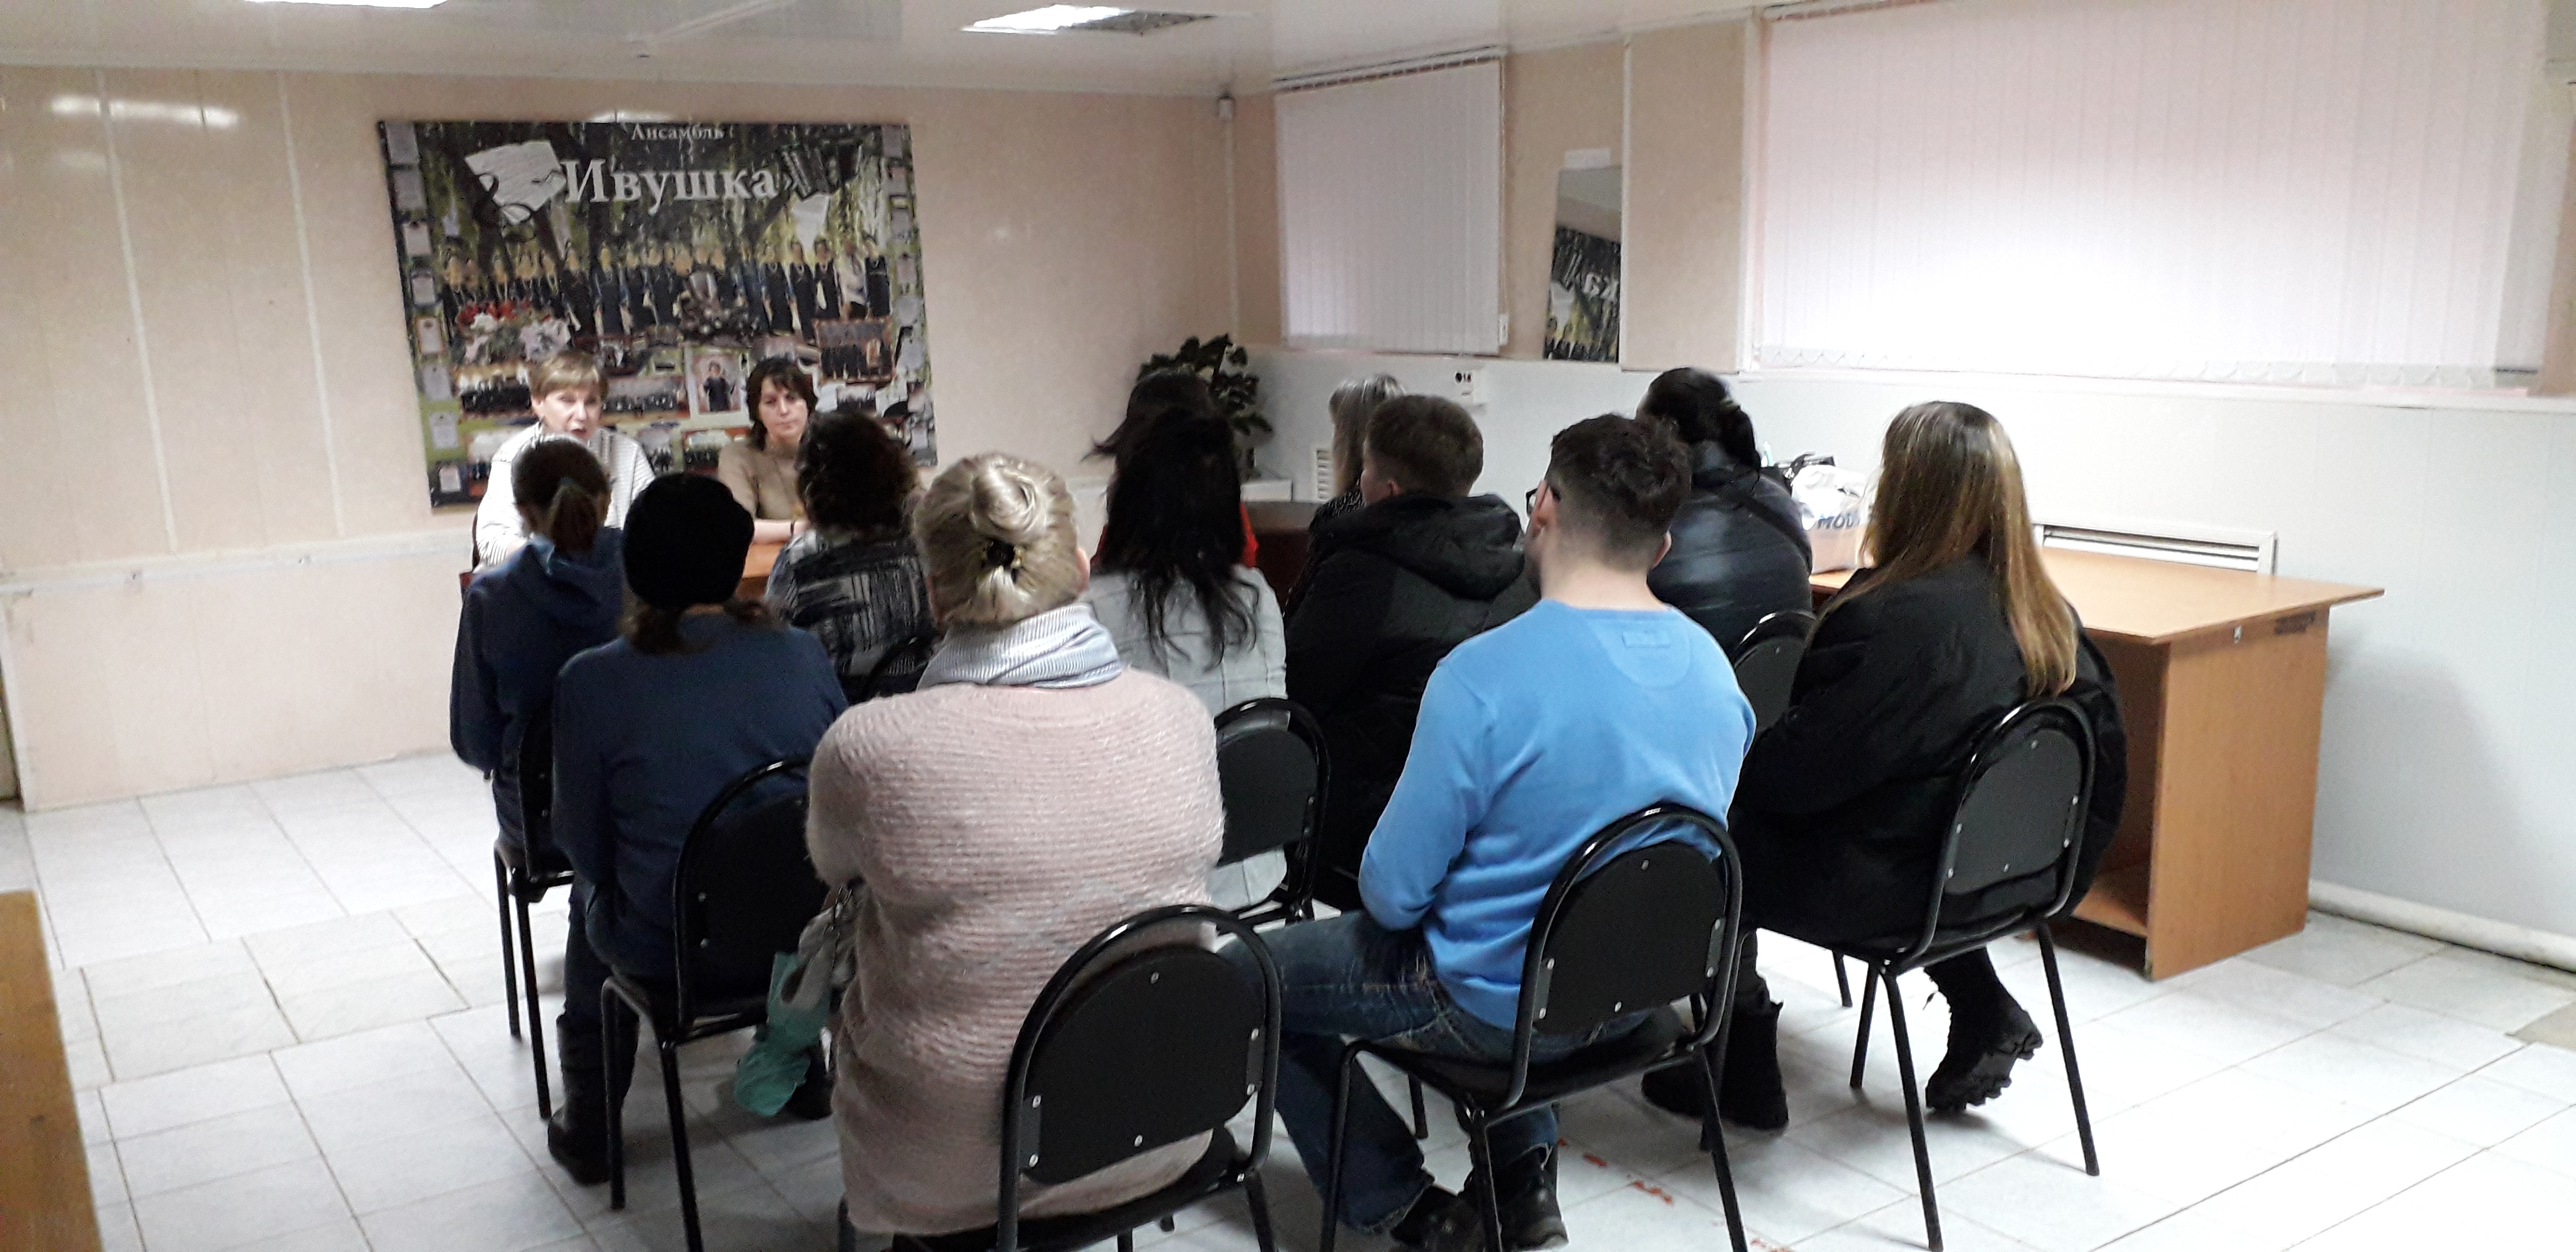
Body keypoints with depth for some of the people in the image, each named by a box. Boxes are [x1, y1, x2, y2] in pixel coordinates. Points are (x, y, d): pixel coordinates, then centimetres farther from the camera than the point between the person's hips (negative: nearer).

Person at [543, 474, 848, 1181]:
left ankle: (587, 1127, 42)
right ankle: (802, 1074, 50)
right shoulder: (802, 655, -12)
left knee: (593, 893, 33)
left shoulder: (591, 682, -18)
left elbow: (582, 843, -8)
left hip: (669, 953, -1)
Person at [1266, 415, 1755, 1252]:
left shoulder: (1484, 676, -29)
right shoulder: (1715, 669, -7)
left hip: (1497, 1009, -6)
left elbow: (1395, 892, -21)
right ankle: (1525, 1176, 29)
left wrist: (1389, 889, 3)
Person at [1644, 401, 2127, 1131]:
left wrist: (1725, 763, -1)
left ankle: (1745, 1077, 19)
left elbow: (1798, 770, -21)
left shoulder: (1897, 619, -26)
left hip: (1883, 883, -8)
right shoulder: (2046, 611, -2)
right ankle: (1984, 1013, 30)